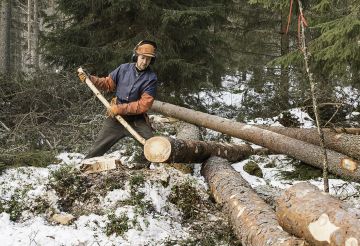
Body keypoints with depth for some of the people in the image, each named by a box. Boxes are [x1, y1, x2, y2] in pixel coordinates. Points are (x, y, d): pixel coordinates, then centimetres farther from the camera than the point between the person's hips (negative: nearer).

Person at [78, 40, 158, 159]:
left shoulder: (151, 78, -13)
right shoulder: (124, 68, -4)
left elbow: (144, 104, -19)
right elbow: (108, 83, 9)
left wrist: (120, 109, -21)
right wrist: (89, 79, -4)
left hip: (137, 120, -2)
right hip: (115, 118, 2)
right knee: (96, 150, 9)